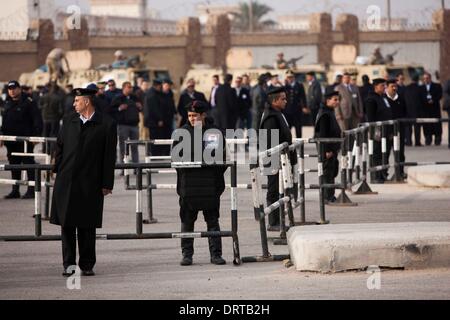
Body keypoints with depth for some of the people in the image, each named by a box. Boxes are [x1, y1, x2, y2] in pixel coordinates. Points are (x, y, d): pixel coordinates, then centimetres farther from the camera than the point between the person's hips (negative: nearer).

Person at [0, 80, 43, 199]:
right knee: (14, 166, 10)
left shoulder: (28, 102, -6)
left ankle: (31, 190, -3)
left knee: (29, 164, -5)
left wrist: (36, 135, -17)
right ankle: (15, 191, 15)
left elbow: (37, 120, -10)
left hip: (25, 140, -7)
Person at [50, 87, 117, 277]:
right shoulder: (69, 121, 11)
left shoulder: (107, 124, -2)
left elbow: (109, 157, -2)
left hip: (90, 184, -3)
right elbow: (60, 147, 16)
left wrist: (107, 184, -5)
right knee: (67, 225, 3)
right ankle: (69, 265, 9)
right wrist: (57, 171, 8)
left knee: (87, 227, 3)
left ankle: (87, 265, 12)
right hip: (66, 183, 3)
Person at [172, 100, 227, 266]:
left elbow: (223, 156, 7)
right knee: (187, 221, 4)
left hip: (210, 184, 0)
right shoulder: (183, 132, 4)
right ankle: (187, 254, 11)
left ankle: (216, 254, 8)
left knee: (213, 220, 5)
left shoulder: (215, 131, 3)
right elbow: (175, 156, 5)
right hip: (188, 184, 0)